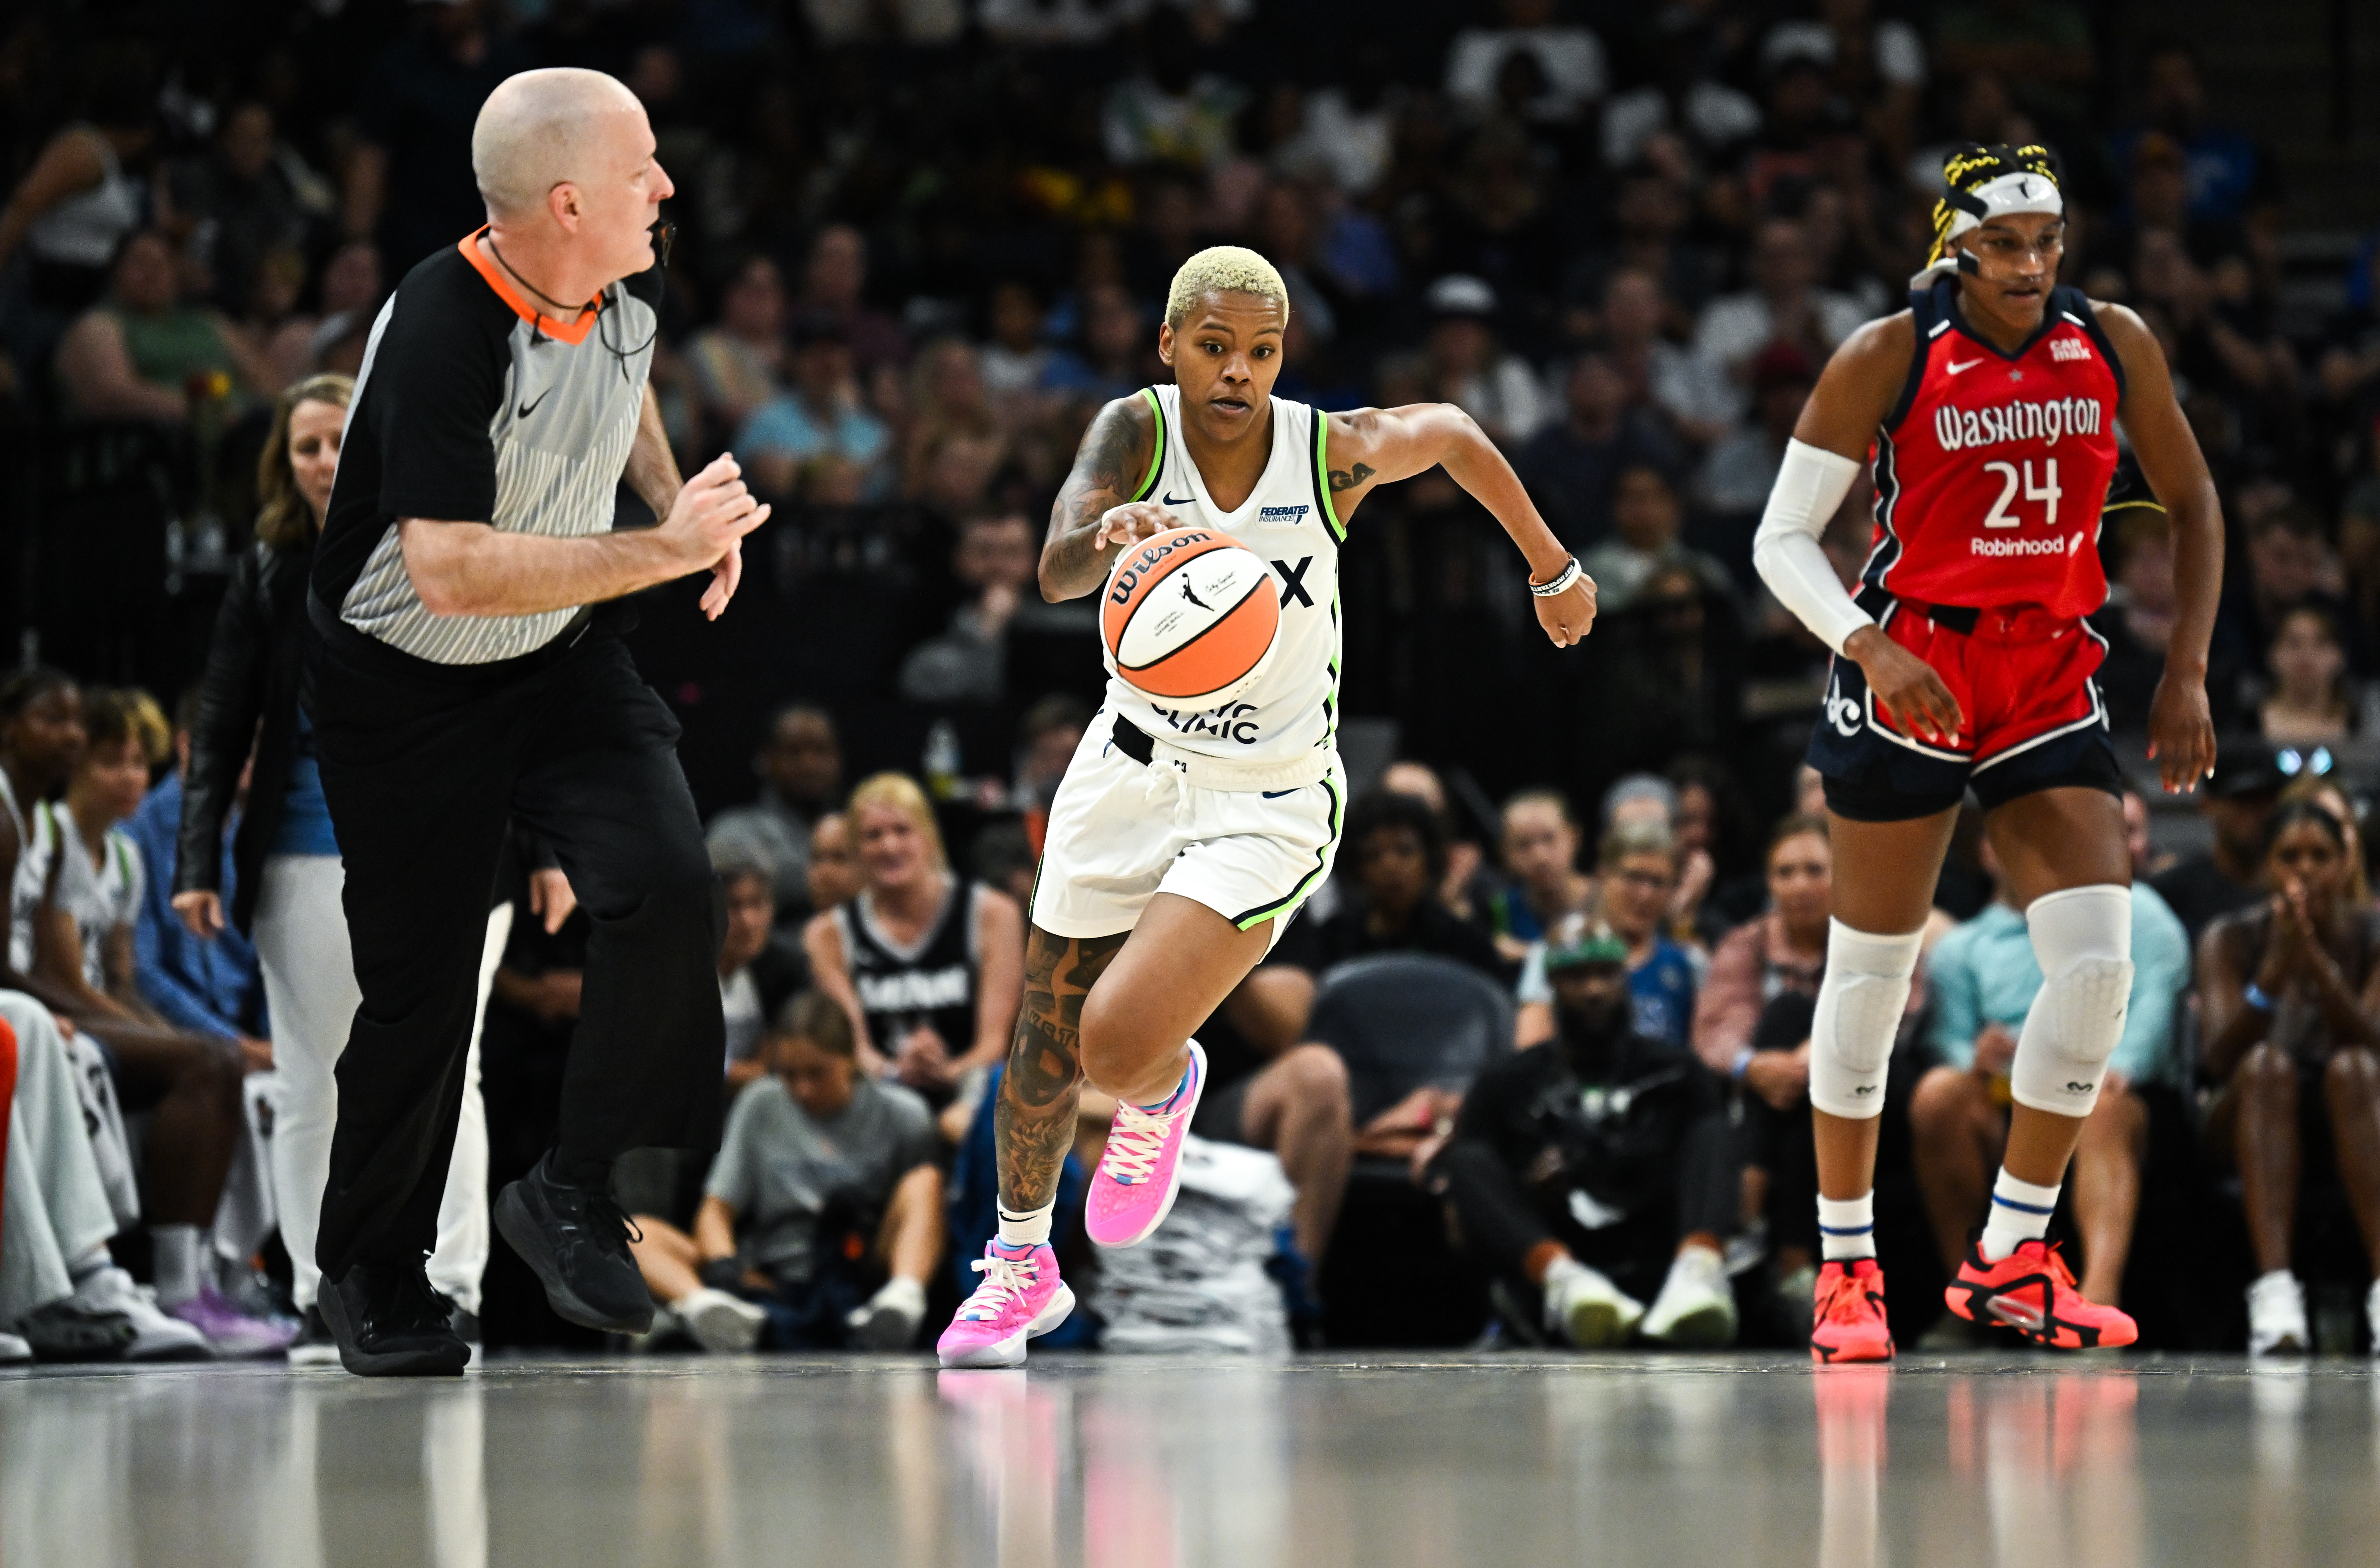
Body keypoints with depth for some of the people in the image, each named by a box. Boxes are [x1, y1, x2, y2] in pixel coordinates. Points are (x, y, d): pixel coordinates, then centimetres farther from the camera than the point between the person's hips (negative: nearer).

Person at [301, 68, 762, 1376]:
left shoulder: (624, 289, -7)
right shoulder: (441, 331, -30)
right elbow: (451, 570, -38)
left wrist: (673, 496, 5)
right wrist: (665, 550, -35)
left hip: (562, 663, 5)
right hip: (402, 691, -5)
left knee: (667, 885, -18)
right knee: (421, 984, 2)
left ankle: (573, 1195, -2)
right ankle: (373, 1272, 25)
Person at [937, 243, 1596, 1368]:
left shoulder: (1334, 453, -14)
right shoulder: (1135, 431, -14)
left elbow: (1451, 435, 8)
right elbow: (1056, 571, -32)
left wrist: (1553, 569, 19)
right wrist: (1110, 534, -55)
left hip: (1268, 802, -2)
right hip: (1132, 769, 3)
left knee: (1120, 1048, -18)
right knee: (1045, 1049, 13)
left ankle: (1165, 1092, 21)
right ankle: (1022, 1264, 39)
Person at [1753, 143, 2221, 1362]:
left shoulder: (2114, 347, 1)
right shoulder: (1887, 359, -9)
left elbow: (2191, 504, 13)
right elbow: (1783, 540, -7)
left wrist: (2186, 673, 4)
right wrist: (1868, 648, -23)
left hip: (2051, 689, 3)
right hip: (1909, 683, -3)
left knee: (2099, 962, -10)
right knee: (1872, 972, 2)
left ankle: (2009, 1260, 3)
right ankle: (1846, 1268, 16)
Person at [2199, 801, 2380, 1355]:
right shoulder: (2231, 937, -2)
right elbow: (2221, 1058, -17)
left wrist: (2316, 960, -32)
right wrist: (2278, 967, -30)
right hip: (2255, 1126, 0)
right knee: (2269, 1061, -32)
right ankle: (2274, 1292, -51)